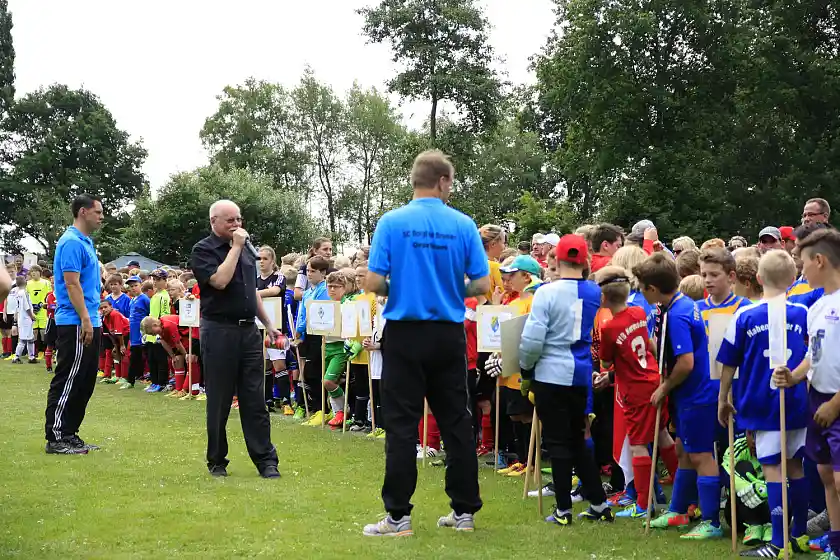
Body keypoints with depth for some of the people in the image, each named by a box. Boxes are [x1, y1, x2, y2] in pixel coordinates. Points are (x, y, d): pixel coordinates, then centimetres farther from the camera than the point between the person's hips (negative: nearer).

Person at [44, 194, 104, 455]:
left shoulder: (85, 242, 17)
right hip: (76, 325, -10)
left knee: (84, 383, 12)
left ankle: (69, 434, 18)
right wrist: (86, 320, -21)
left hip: (88, 324, 10)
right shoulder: (71, 243, -13)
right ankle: (55, 438, -1)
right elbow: (72, 284, -19)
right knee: (67, 382, -6)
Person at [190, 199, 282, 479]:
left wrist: (268, 324, 20)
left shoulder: (245, 249, 16)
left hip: (248, 330, 5)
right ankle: (216, 461, 13)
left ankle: (266, 460, 4)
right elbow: (219, 280, -22)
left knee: (255, 400, 4)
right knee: (219, 400, 2)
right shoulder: (203, 250, -5)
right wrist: (235, 247, -14)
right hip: (219, 330, -5)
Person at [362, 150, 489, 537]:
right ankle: (464, 510, 15)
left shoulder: (392, 222, -7)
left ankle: (399, 516, 2)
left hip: (405, 333, -2)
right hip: (448, 334, 2)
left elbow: (373, 282, -10)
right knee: (456, 422, 10)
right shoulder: (463, 226, -3)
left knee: (402, 425, 2)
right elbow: (482, 285, -3)